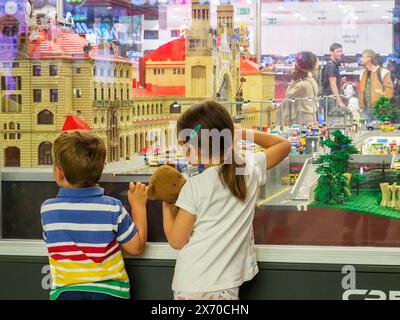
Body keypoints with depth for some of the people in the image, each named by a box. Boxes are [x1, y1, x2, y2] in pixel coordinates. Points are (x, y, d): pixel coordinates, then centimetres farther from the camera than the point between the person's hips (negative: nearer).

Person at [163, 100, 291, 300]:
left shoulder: (195, 187, -15)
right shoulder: (250, 170, -4)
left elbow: (177, 240, -8)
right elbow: (284, 144, 14)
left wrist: (167, 206, 5)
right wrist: (242, 133, 9)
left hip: (191, 285, -3)